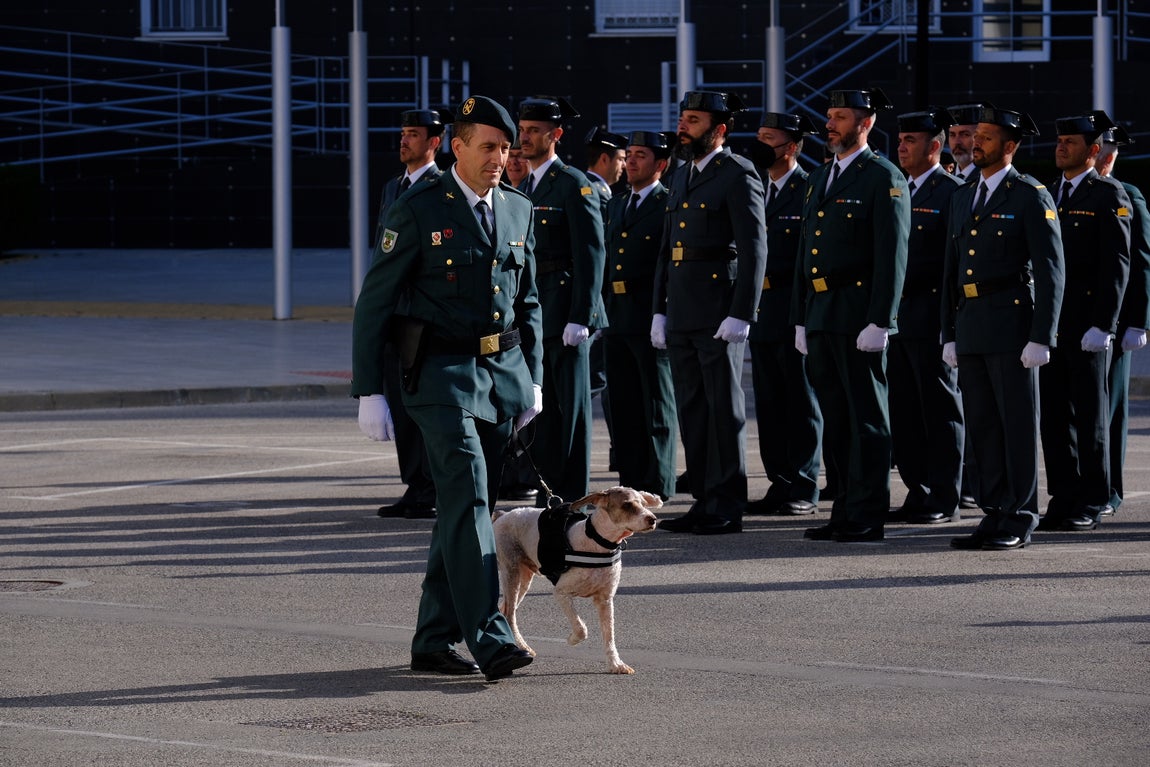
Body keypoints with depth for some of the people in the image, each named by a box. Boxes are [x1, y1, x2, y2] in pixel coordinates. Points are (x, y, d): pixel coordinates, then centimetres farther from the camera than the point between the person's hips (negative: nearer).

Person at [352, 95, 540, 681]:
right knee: (466, 496, -16)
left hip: (504, 371, 6)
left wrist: (533, 381, 14)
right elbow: (374, 305, -6)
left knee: (466, 505, 8)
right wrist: (368, 393, -9)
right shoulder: (417, 211, -8)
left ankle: (434, 640, 15)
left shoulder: (518, 211, 10)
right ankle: (489, 638, -21)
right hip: (442, 373, -6)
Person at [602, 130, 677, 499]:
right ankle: (630, 480, 14)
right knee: (622, 404, 9)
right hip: (617, 317, 7)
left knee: (656, 406, -1)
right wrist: (602, 312, 13)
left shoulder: (670, 205, -5)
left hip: (653, 318, -7)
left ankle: (658, 484, 2)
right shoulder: (616, 205, 17)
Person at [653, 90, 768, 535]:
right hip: (682, 314, 8)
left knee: (724, 410, -4)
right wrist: (659, 310, 16)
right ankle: (704, 501, 15)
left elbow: (754, 249, -13)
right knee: (692, 410, 9)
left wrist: (741, 315, -19)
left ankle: (728, 507, -1)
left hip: (718, 313, -8)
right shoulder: (682, 177, 18)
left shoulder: (738, 176, -7)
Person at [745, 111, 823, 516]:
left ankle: (804, 490, 2)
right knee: (769, 403, 9)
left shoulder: (810, 191, -7)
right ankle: (780, 486, 14)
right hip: (760, 311, 7)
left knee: (801, 402, -1)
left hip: (795, 311, -7)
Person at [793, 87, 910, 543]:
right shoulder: (819, 179, 18)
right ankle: (846, 511, 15)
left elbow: (893, 254, -13)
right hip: (820, 317, 8)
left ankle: (867, 518, -2)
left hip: (859, 315, -8)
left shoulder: (884, 179, -6)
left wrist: (879, 321, -19)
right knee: (835, 420, 10)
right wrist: (800, 319, 16)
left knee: (866, 419, -4)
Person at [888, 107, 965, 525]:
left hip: (932, 319, -8)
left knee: (940, 410, -1)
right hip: (897, 319, 8)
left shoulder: (952, 193, -7)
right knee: (903, 412, 9)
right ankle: (918, 493, 16)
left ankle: (944, 500, 3)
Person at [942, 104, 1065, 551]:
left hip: (1012, 324, -7)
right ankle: (994, 515, 13)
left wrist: (1041, 338, -16)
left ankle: (1019, 519, 1)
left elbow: (1050, 273, -10)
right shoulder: (963, 197, 16)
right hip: (970, 326, 7)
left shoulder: (1031, 198, -5)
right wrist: (950, 334, 14)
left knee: (1018, 423, -3)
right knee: (981, 426, 8)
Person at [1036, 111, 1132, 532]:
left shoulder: (1109, 196, -4)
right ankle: (1062, 501, 11)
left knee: (1090, 414, -1)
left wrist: (1102, 325, -16)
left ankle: (1090, 505, 4)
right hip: (1049, 321, 6)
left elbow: (1117, 265, -9)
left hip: (1086, 324, -6)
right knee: (1053, 415, 6)